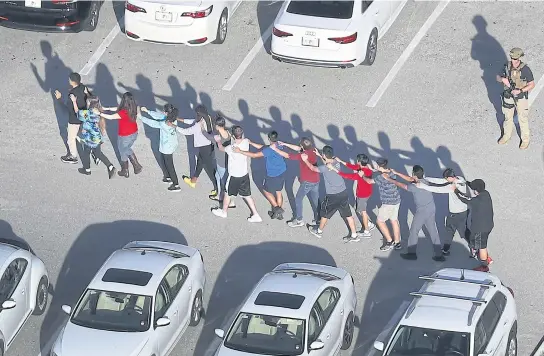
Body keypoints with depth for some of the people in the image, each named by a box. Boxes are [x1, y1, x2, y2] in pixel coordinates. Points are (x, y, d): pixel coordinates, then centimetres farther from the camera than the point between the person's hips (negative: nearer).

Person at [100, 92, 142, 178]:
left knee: (123, 152, 19)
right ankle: (137, 166, 30)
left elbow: (110, 117, -24)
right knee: (128, 150, 30)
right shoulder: (133, 109, -10)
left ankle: (125, 171, 36)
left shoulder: (123, 113, -33)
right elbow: (118, 109, 4)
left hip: (125, 136, -6)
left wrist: (99, 113, -13)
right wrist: (107, 109, 8)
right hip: (134, 134, 6)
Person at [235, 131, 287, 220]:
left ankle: (277, 208, 11)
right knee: (278, 191, 21)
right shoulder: (278, 145, -3)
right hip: (282, 172, 8)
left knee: (266, 191, 16)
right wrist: (250, 143, 6)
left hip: (273, 175, -8)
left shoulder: (269, 150, -28)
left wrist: (240, 151, -27)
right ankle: (279, 213, 30)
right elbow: (263, 147, 7)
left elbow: (254, 155, -30)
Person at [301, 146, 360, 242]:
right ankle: (354, 235, 20)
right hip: (344, 193, 6)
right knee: (348, 214, 14)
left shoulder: (325, 168, -24)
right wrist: (319, 155, 24)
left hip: (333, 196, -6)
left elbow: (313, 168, -5)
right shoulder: (337, 163, -4)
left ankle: (319, 231, 39)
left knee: (325, 214, 18)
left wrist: (305, 160, 10)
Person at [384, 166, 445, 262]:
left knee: (414, 232, 13)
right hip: (432, 210, 7)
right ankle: (439, 255, 14)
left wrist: (389, 179, 3)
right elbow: (410, 179, 11)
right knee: (433, 232, 12)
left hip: (421, 212, -7)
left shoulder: (415, 187, -23)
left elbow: (401, 185, -9)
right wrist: (396, 173, 14)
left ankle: (411, 253, 25)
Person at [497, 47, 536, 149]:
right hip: (508, 96, 4)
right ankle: (507, 135, 45)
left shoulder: (525, 69, -26)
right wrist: (503, 79, -26)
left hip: (521, 98, -4)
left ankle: (525, 139, 33)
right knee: (508, 117, 22)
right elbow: (498, 78, -1)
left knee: (523, 119, 12)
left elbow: (532, 85, -17)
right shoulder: (507, 66, -13)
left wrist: (520, 91, -29)